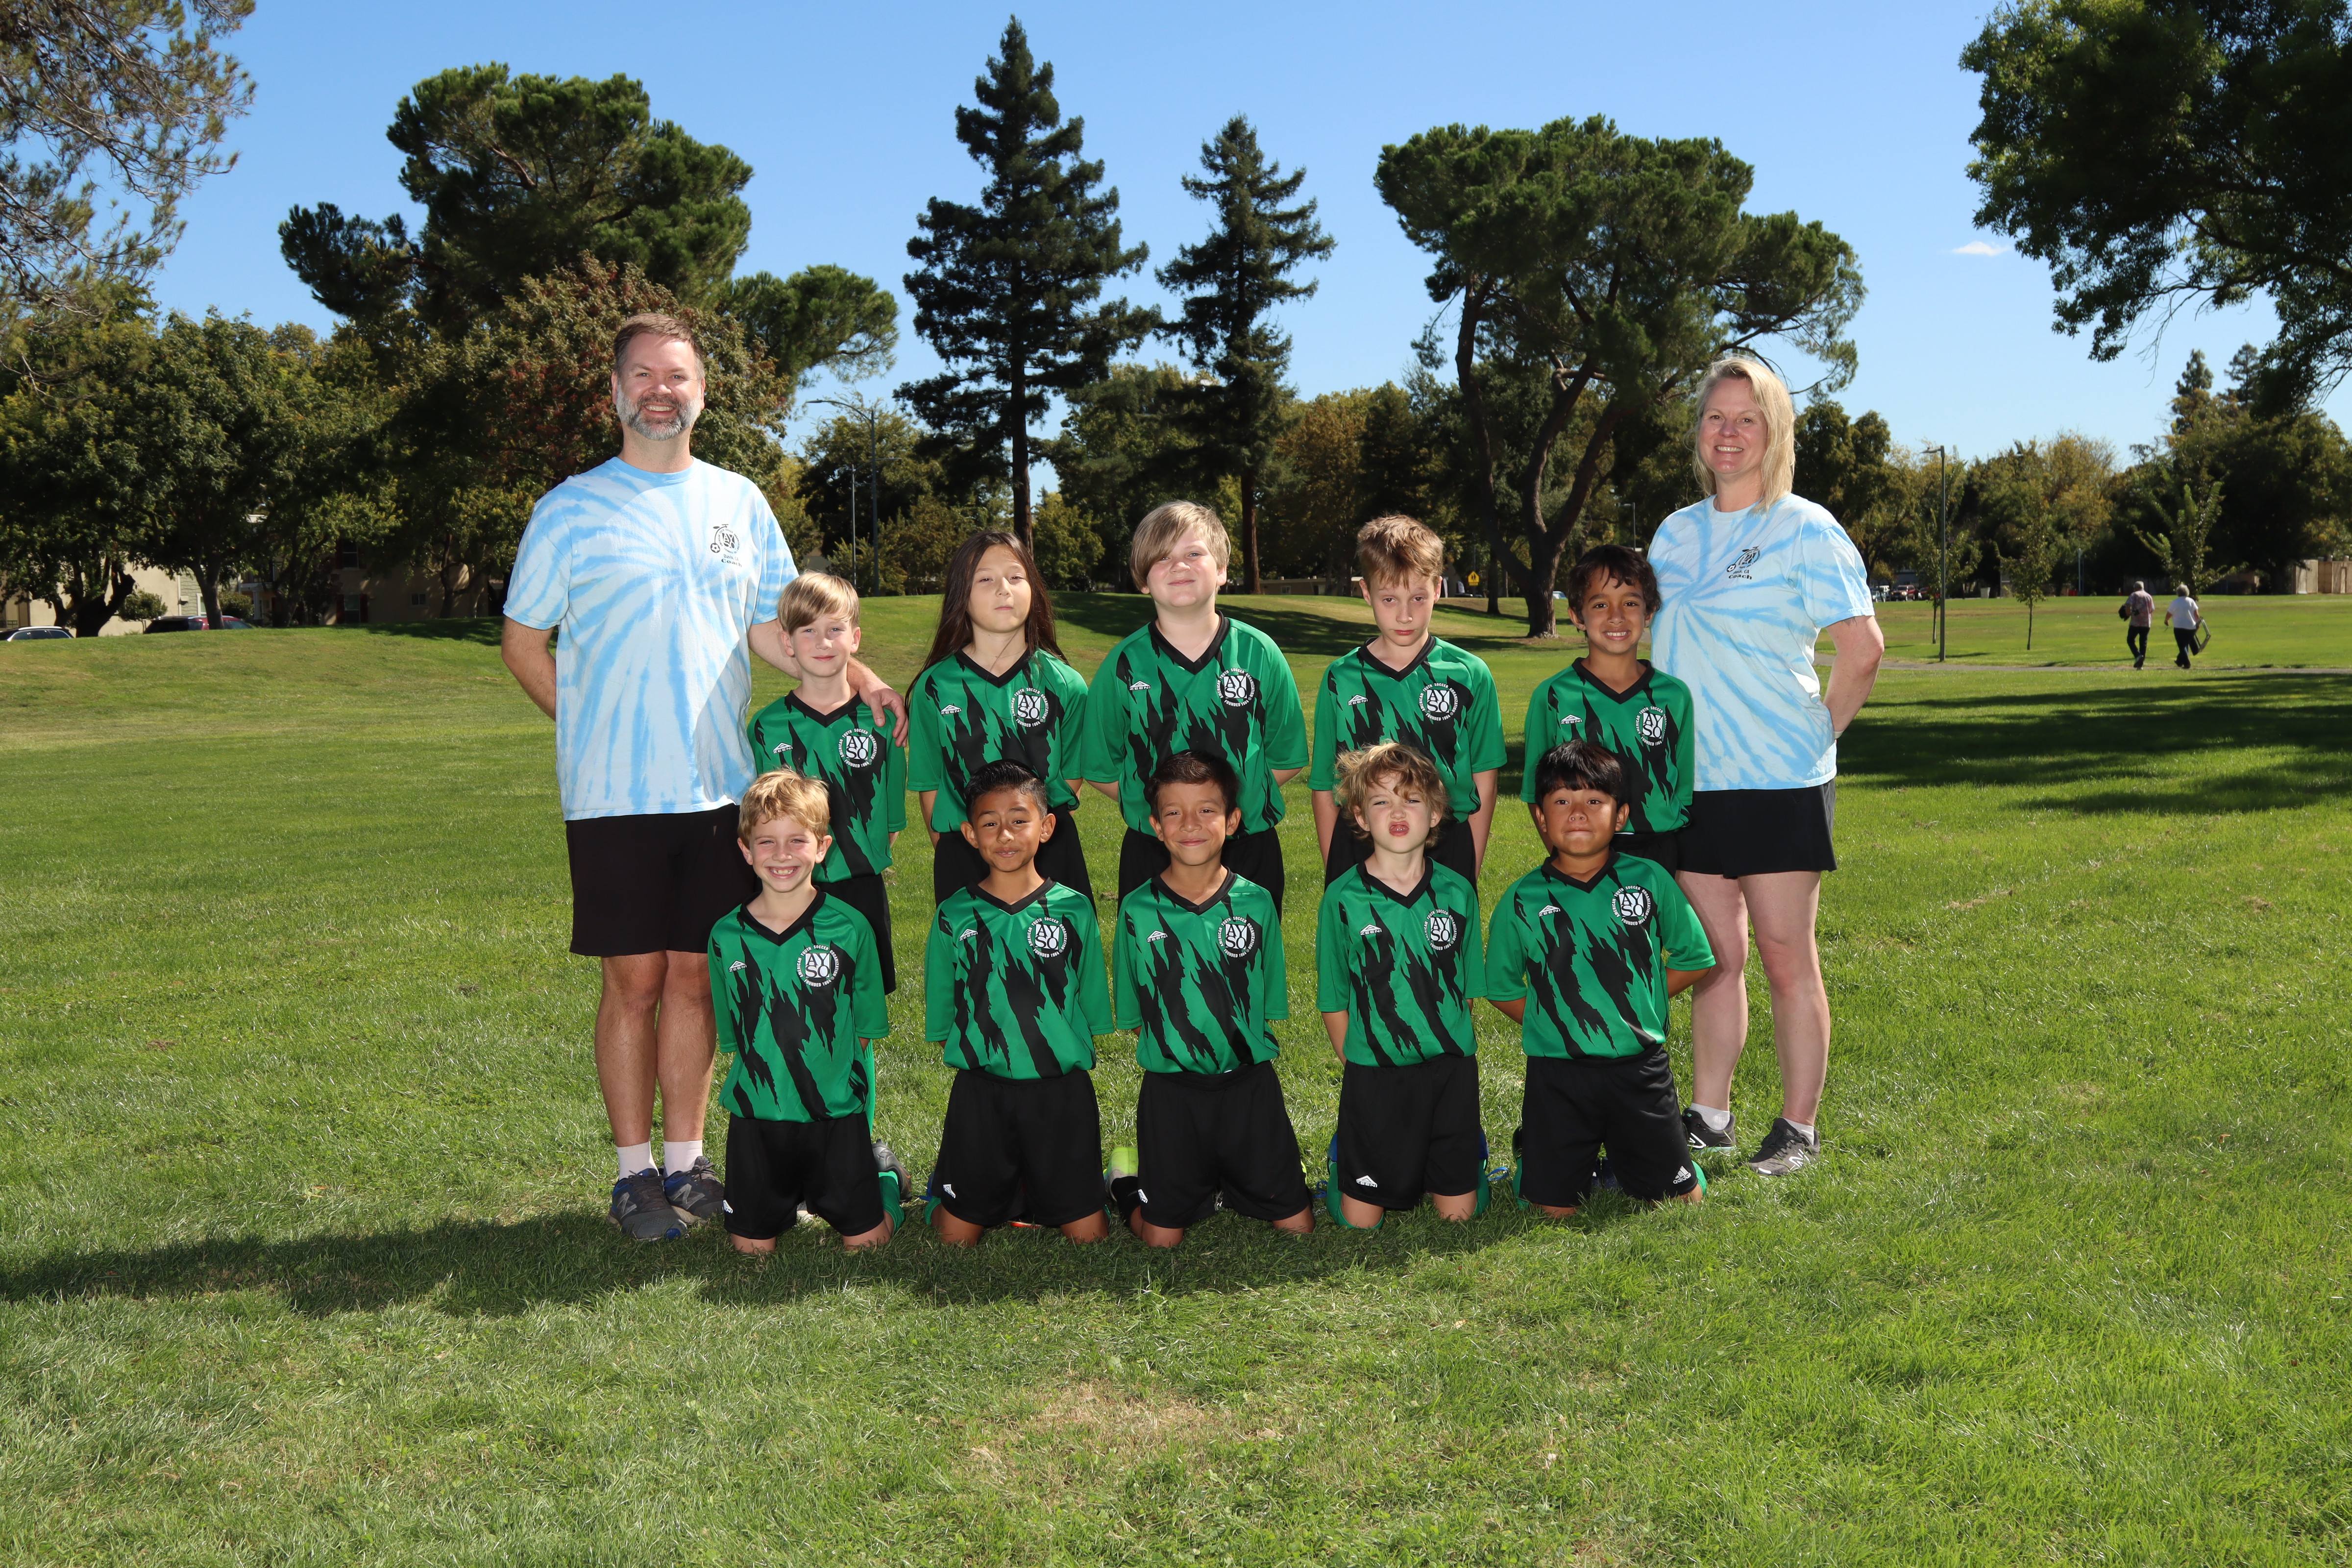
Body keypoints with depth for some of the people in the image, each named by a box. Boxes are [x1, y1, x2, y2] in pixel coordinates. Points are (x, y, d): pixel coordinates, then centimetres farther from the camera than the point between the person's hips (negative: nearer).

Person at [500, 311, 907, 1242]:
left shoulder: (739, 503, 12)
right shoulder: (570, 509, 2)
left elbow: (775, 629, 15)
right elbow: (522, 643, 6)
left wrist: (861, 683, 0)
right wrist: (592, 730, -1)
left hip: (721, 785, 3)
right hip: (615, 793, -3)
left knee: (696, 974, 8)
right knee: (634, 980, 1)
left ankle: (688, 1165, 19)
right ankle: (635, 1173, 13)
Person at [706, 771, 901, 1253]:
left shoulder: (848, 928, -7)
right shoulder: (727, 937, -1)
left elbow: (865, 1030, 1)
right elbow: (733, 1036, 11)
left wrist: (856, 1107, -1)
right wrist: (763, 1086, 5)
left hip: (837, 1113, -2)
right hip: (757, 1117, 2)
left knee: (866, 1239, -2)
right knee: (753, 1245, 2)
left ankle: (882, 1171, 28)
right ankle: (790, 1192, 32)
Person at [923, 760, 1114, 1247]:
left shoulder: (1074, 909, 1)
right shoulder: (954, 915, 0)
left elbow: (1092, 1009, 7)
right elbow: (942, 1021, 7)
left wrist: (1069, 1057, 0)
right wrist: (978, 1059, 0)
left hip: (1062, 1090, 0)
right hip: (980, 1091, 0)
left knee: (1088, 1235, 0)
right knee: (957, 1237, 1)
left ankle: (1036, 1187, 29)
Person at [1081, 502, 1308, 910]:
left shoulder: (1259, 653, 0)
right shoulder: (1126, 663, -1)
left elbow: (1286, 759, 5)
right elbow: (1102, 769, 4)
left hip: (1250, 850, 0)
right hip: (1151, 852, 0)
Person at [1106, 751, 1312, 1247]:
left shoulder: (1256, 903, -2)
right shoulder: (1137, 911, -5)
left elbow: (1268, 1004, 6)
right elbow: (1133, 1013, 4)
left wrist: (1242, 1050, 0)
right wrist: (1172, 1050, -1)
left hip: (1249, 1081, 2)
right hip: (1171, 1089, -1)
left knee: (1297, 1225, 3)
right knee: (1163, 1237, -1)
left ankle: (1223, 1181, 29)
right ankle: (1128, 1179, 29)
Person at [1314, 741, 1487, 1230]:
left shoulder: (1457, 892, 1)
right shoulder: (1343, 899, -6)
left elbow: (1467, 990, 9)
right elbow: (1334, 1002, 1)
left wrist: (1452, 1054, 3)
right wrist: (1357, 1068, -2)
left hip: (1451, 1069, 2)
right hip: (1373, 1075, -2)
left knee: (1459, 1214, 6)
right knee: (1359, 1221, 3)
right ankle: (1343, 1162, 32)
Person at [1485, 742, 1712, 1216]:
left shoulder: (1649, 880, -2)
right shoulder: (1522, 902, -4)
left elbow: (1694, 957, 8)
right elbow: (1503, 988, 7)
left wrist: (1637, 1004, 3)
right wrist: (1554, 1024, -1)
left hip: (1641, 1068, 1)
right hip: (1559, 1074, -1)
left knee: (1683, 1196, 5)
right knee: (1556, 1208, 0)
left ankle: (1620, 1151, 33)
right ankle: (1532, 1146, 30)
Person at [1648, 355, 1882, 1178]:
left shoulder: (1805, 530, -5)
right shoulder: (1675, 533, 13)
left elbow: (1863, 648, -8)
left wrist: (1818, 732, -7)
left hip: (1778, 779, -5)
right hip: (1692, 778, 5)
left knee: (1786, 956, 1)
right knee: (1715, 954, 11)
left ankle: (1799, 1127, 11)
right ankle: (1709, 1116, 20)